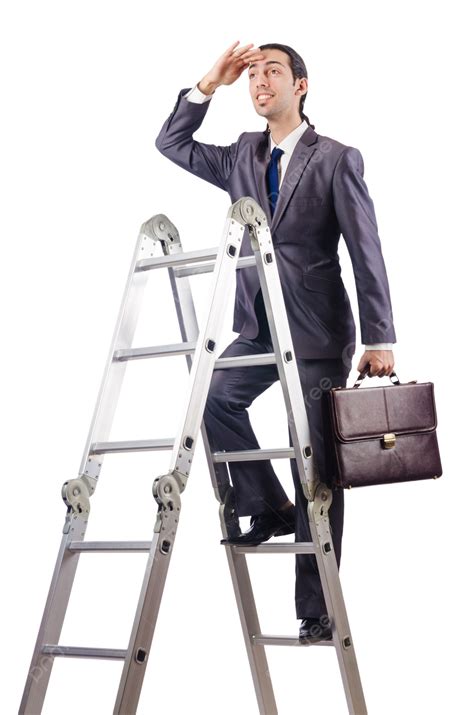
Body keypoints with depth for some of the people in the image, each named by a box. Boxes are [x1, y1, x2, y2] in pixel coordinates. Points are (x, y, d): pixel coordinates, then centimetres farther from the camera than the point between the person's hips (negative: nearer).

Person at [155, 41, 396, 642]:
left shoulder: (336, 160, -3)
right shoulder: (242, 157, 12)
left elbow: (366, 252, -6)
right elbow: (171, 144, 16)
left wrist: (379, 340, -11)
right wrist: (208, 85, 4)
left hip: (317, 333, -4)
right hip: (257, 327, 5)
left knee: (316, 469, -1)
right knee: (214, 396, -23)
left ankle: (316, 608, 7)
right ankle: (267, 507, -1)